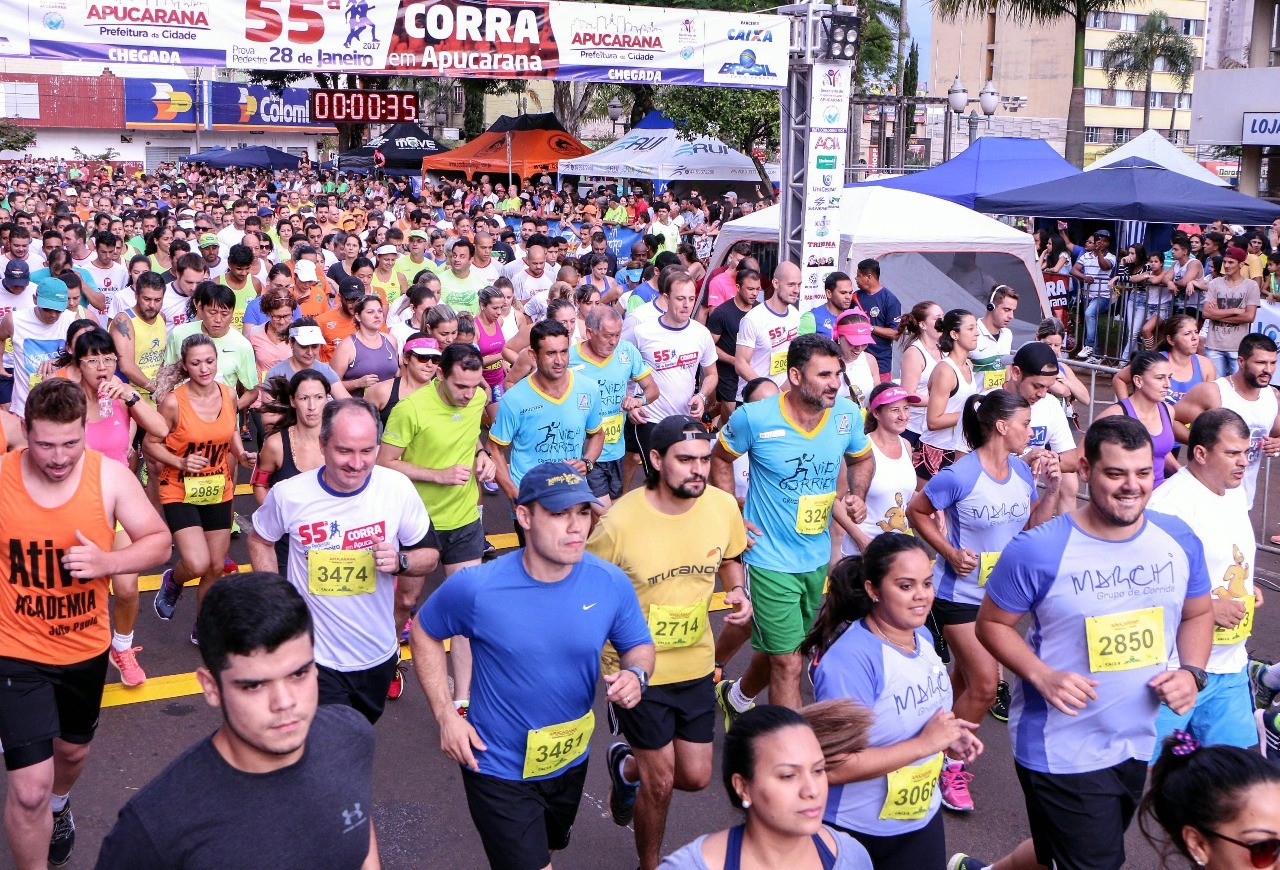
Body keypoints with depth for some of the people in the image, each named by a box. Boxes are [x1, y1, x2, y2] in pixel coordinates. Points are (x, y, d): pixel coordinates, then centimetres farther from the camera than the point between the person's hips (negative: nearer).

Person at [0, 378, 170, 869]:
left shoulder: (110, 477, -13)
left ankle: (59, 805, 62)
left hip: (87, 646, 3)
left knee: (73, 748, 29)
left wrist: (106, 562, -25)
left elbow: (159, 542, -7)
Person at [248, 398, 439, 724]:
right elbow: (259, 540, 6)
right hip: (315, 658, -3)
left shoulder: (398, 488, -13)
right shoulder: (288, 494, -15)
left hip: (378, 655, 3)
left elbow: (430, 556, -1)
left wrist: (400, 562, -23)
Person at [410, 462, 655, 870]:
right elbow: (424, 632, -6)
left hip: (570, 761, 4)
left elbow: (639, 645, -1)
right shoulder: (475, 588, -24)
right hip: (497, 771, -4)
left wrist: (635, 675, -24)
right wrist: (445, 714, -13)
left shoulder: (612, 584, -17)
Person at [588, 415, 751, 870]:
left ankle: (628, 766, 46)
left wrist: (738, 591, -9)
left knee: (695, 777, 13)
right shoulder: (619, 522, -23)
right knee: (660, 783, 6)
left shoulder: (723, 505, -10)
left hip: (696, 663, 5)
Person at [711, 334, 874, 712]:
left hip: (818, 557, 6)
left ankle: (737, 698, 52)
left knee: (778, 649, 24)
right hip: (771, 560, -5)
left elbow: (862, 458, 14)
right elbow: (720, 458, 0)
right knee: (788, 663, -6)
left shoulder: (848, 415, -7)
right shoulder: (754, 418, -18)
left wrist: (858, 495, -6)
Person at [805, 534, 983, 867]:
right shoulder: (849, 659, -27)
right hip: (856, 833, -7)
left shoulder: (922, 637, -1)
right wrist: (926, 743, -27)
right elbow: (833, 767, -31)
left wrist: (948, 733, -4)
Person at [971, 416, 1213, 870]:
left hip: (1145, 743, 6)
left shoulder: (1179, 539, -2)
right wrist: (1042, 676, -23)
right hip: (1061, 751, -6)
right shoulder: (1039, 550, -17)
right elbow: (992, 624, -8)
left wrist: (1191, 672, -6)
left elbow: (1198, 614, 12)